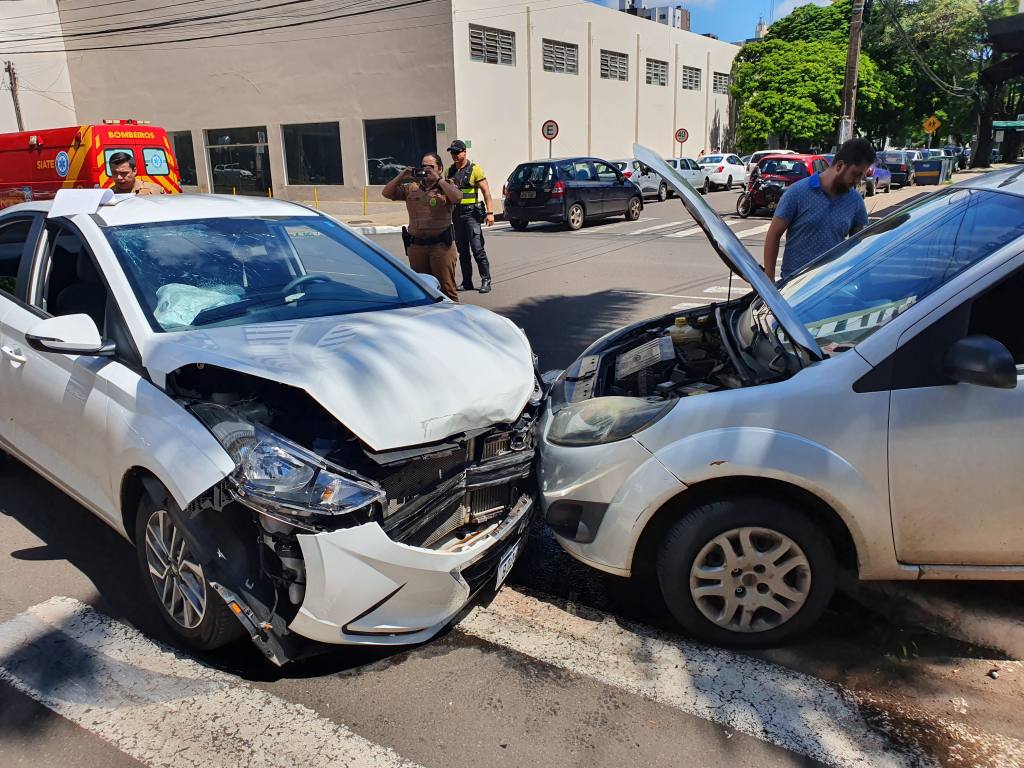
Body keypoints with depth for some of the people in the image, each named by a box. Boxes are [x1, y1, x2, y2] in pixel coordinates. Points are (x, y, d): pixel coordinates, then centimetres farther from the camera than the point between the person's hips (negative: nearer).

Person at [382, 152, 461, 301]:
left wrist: (438, 179, -14)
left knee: (446, 288, -4)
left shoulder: (446, 187, 3)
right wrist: (401, 177, 0)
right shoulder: (411, 188, 14)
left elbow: (457, 197, -19)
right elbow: (386, 193, 11)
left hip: (441, 245, -5)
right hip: (416, 245, 5)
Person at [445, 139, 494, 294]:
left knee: (477, 248, -10)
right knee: (462, 250, 9)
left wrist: (490, 212, -15)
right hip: (456, 214, 6)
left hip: (471, 213, -6)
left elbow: (486, 191, -6)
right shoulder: (450, 171, 12)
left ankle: (486, 280, -4)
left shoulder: (474, 169, -4)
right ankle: (467, 282, 15)